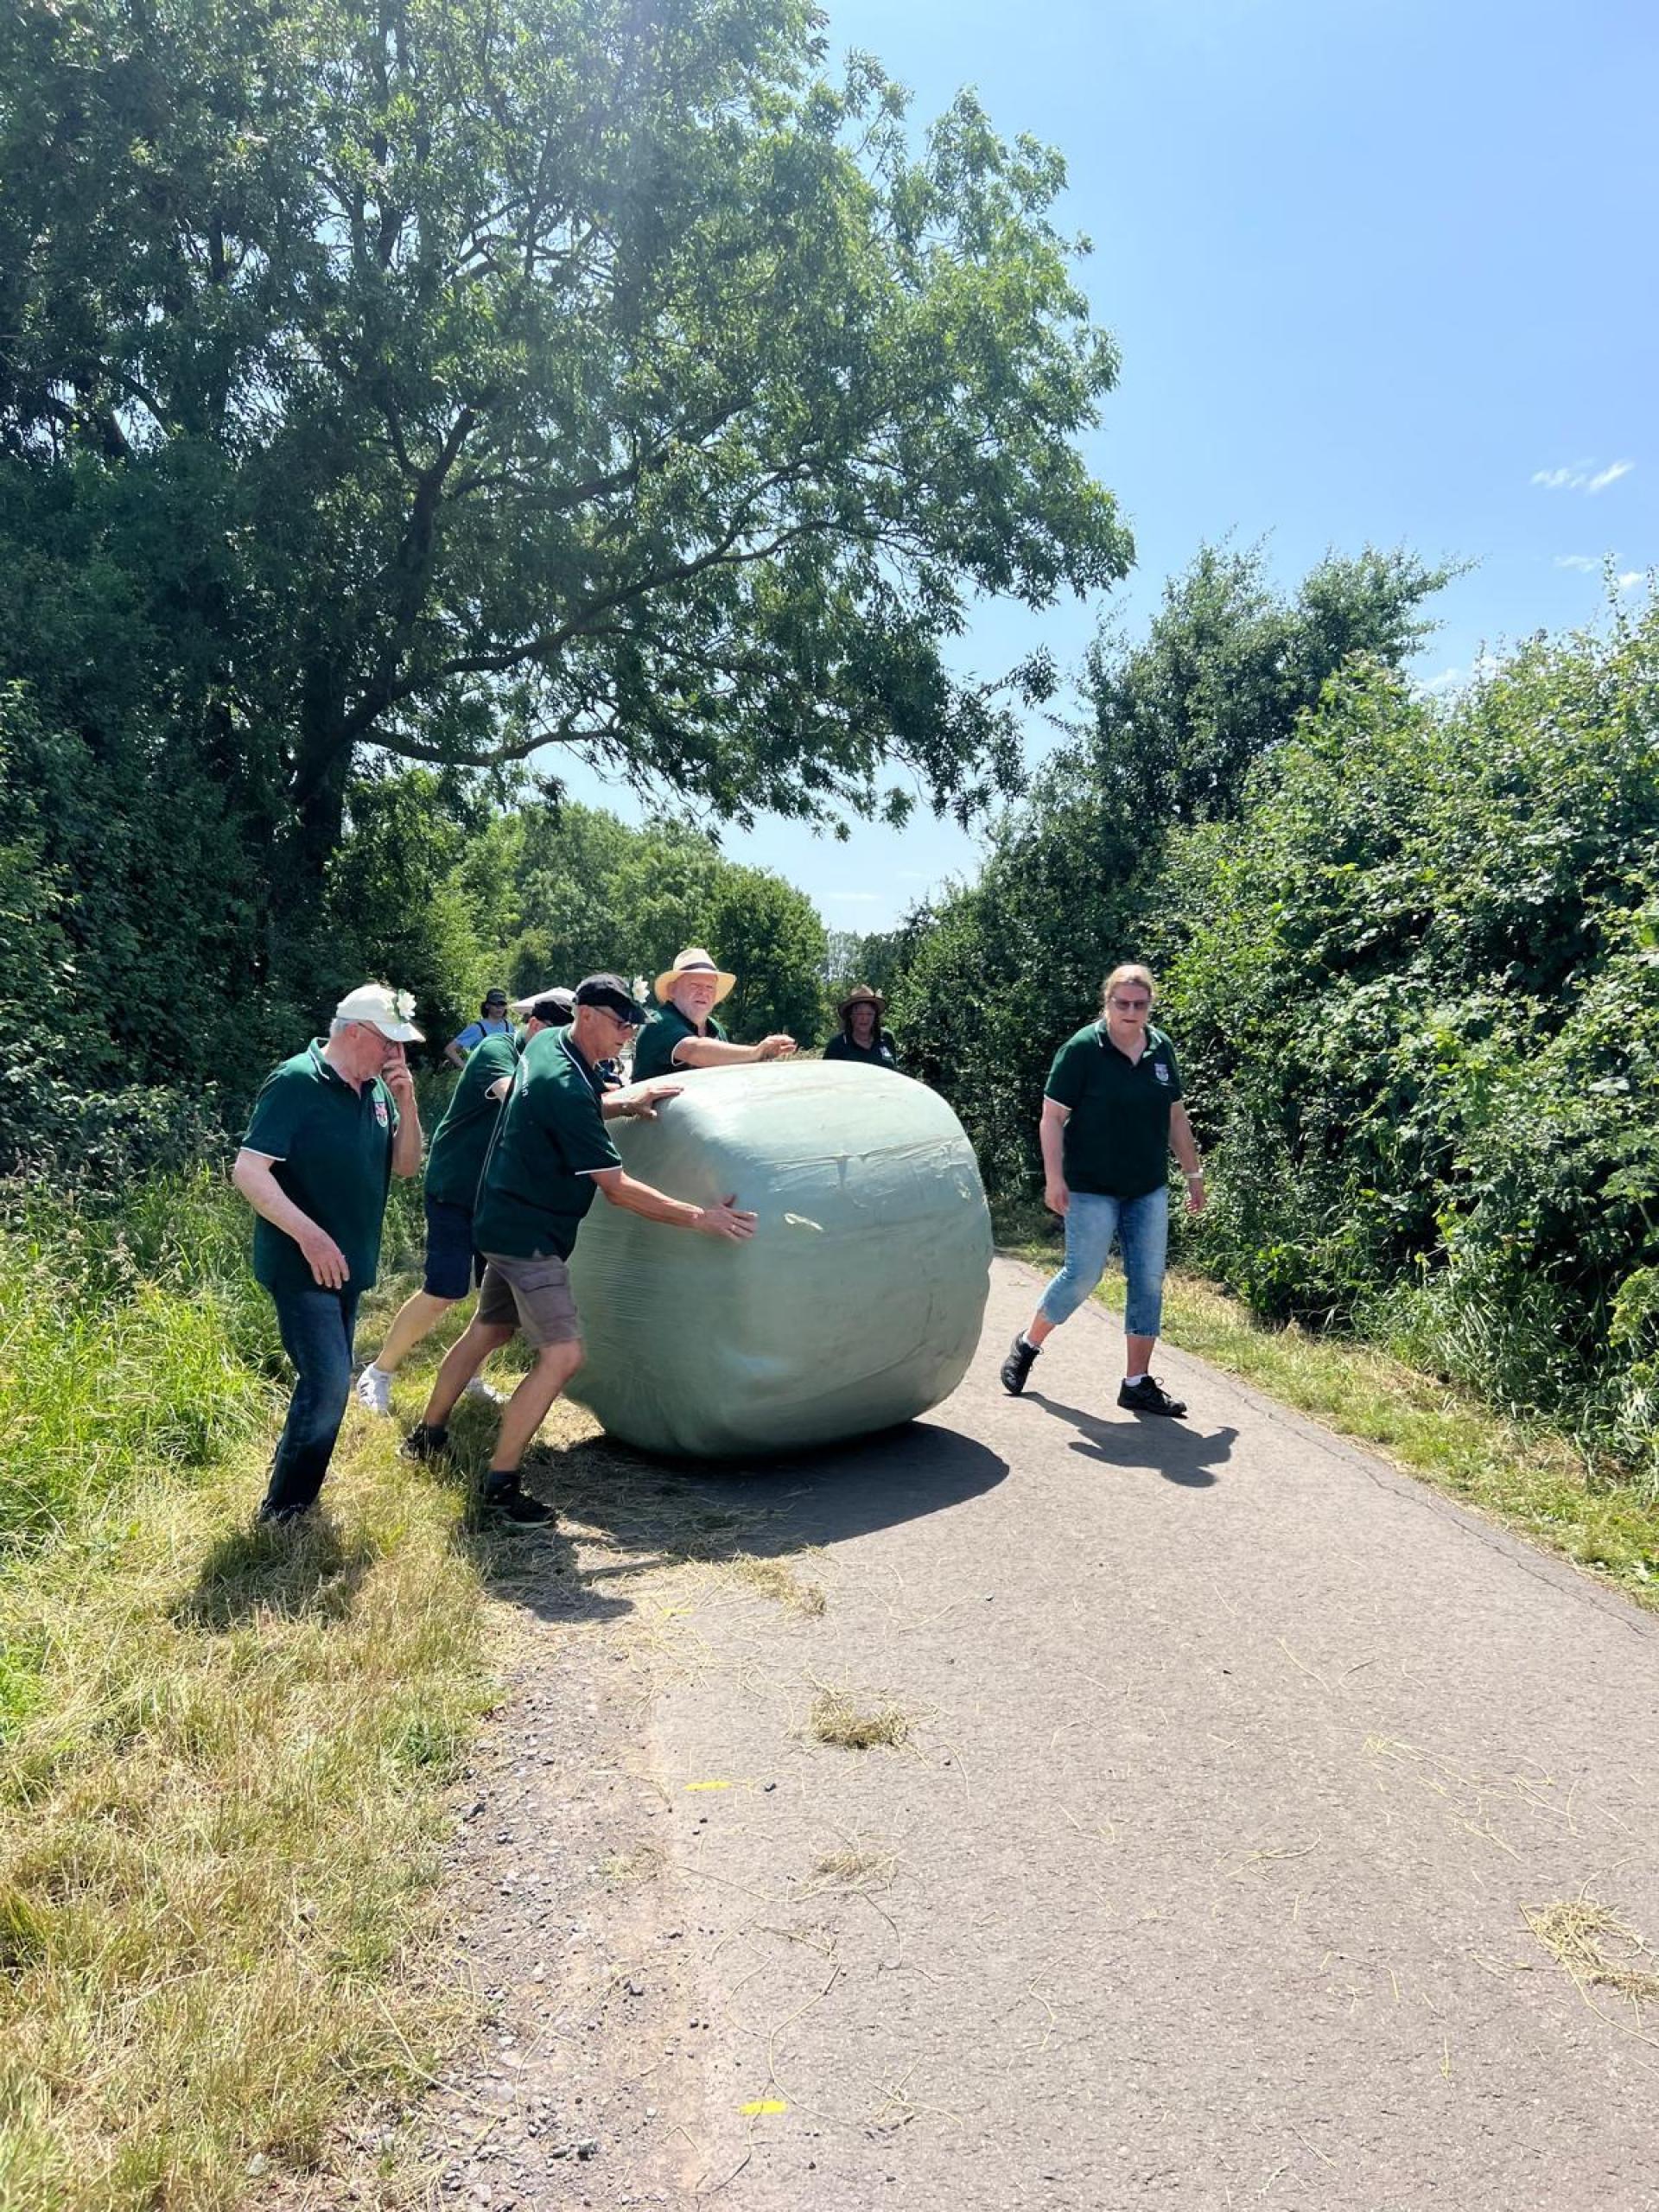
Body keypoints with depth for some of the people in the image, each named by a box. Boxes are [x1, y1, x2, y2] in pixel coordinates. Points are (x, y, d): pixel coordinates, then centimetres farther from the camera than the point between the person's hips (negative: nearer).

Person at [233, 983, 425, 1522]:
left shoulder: (375, 1088, 4)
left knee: (328, 1381, 16)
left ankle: (300, 1492, 32)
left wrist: (406, 1101, -10)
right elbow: (248, 1172, -23)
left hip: (347, 1265, 8)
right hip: (302, 1267, -8)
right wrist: (310, 1235, -30)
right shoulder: (296, 1083, -18)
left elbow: (406, 1164, 6)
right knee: (328, 1382, -12)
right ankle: (281, 1513, 3)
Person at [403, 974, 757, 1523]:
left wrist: (624, 1102, 9)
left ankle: (426, 1435, 39)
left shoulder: (546, 1044, 3)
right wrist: (700, 1217, -24)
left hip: (510, 1225, 10)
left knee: (489, 1330, 23)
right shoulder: (566, 1086, -26)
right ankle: (500, 1485, -6)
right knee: (562, 1355, -13)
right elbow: (617, 1188, -26)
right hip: (528, 1236, -10)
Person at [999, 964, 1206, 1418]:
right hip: (1092, 1189, -5)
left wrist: (1194, 1173, 15)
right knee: (1083, 1275, -4)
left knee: (1149, 1281, 4)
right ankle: (1027, 1344, 21)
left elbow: (1175, 1116, 15)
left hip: (1149, 1190, 6)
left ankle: (1138, 1383, 14)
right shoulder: (1082, 1049, -10)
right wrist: (1054, 1179, -16)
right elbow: (1052, 1116, -10)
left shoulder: (1161, 1048, 6)